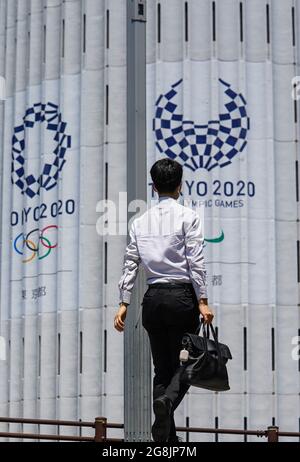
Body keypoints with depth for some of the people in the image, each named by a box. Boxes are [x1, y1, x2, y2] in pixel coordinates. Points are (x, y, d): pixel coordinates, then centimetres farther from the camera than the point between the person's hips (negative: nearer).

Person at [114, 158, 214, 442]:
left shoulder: (140, 222, 9)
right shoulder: (188, 217, -3)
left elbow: (130, 264, 7)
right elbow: (195, 261, -9)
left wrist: (123, 303, 9)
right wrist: (203, 301, -8)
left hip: (153, 298, 4)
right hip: (181, 296, -4)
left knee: (161, 368, 10)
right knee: (184, 363, 4)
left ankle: (165, 436, 8)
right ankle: (167, 400, -27)